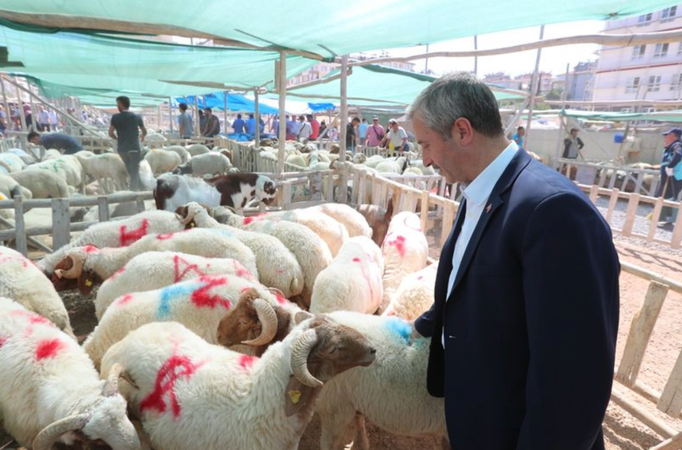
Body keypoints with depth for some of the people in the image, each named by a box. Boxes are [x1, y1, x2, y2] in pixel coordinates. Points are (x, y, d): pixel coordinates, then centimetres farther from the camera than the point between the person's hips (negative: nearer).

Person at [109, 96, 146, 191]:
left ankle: (134, 189, 24)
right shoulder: (137, 117, 3)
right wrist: (142, 137, 34)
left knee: (130, 171, 17)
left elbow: (110, 133, -6)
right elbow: (145, 132, 12)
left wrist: (117, 138, 14)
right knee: (135, 172, 2)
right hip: (134, 148, -1)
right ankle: (134, 190, -3)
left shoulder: (115, 117, -1)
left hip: (122, 148, 1)